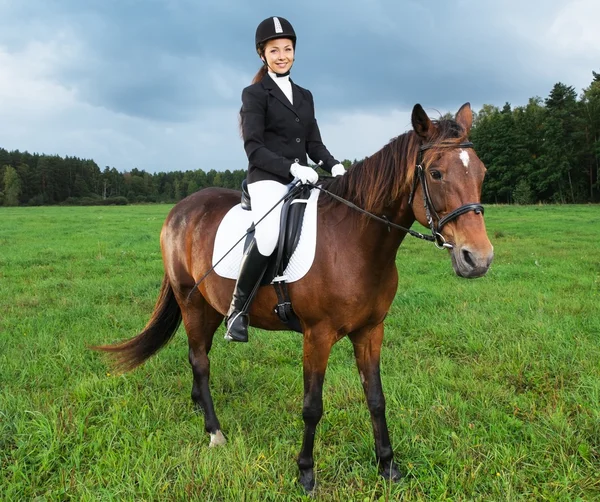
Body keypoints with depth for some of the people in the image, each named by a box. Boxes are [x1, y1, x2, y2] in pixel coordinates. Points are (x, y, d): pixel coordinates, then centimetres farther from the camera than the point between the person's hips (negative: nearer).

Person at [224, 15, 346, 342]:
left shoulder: (304, 96, 19)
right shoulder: (254, 93, 1)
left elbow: (314, 143, 15)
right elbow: (253, 148, -8)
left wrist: (333, 165, -5)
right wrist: (291, 168, -22)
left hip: (302, 179, 7)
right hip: (267, 180, -7)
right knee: (269, 236, -32)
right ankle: (238, 310, -14)